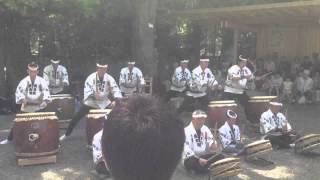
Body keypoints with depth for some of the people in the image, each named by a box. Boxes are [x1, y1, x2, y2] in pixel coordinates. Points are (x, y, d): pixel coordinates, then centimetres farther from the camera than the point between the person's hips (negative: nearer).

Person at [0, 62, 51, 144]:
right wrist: (22, 99, -30)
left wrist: (45, 100, -34)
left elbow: (46, 90, -16)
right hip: (26, 107, 1)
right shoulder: (24, 81, -5)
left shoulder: (41, 81, -7)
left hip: (39, 107, -1)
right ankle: (9, 139, 21)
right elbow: (19, 90, -11)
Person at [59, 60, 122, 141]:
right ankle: (66, 134, 13)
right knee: (76, 117, -5)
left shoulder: (109, 78, -13)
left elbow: (116, 90, -16)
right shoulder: (91, 77, -18)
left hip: (104, 102, 2)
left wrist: (115, 100, -34)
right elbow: (87, 91, -22)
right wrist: (94, 95, -42)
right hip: (91, 102, -1)